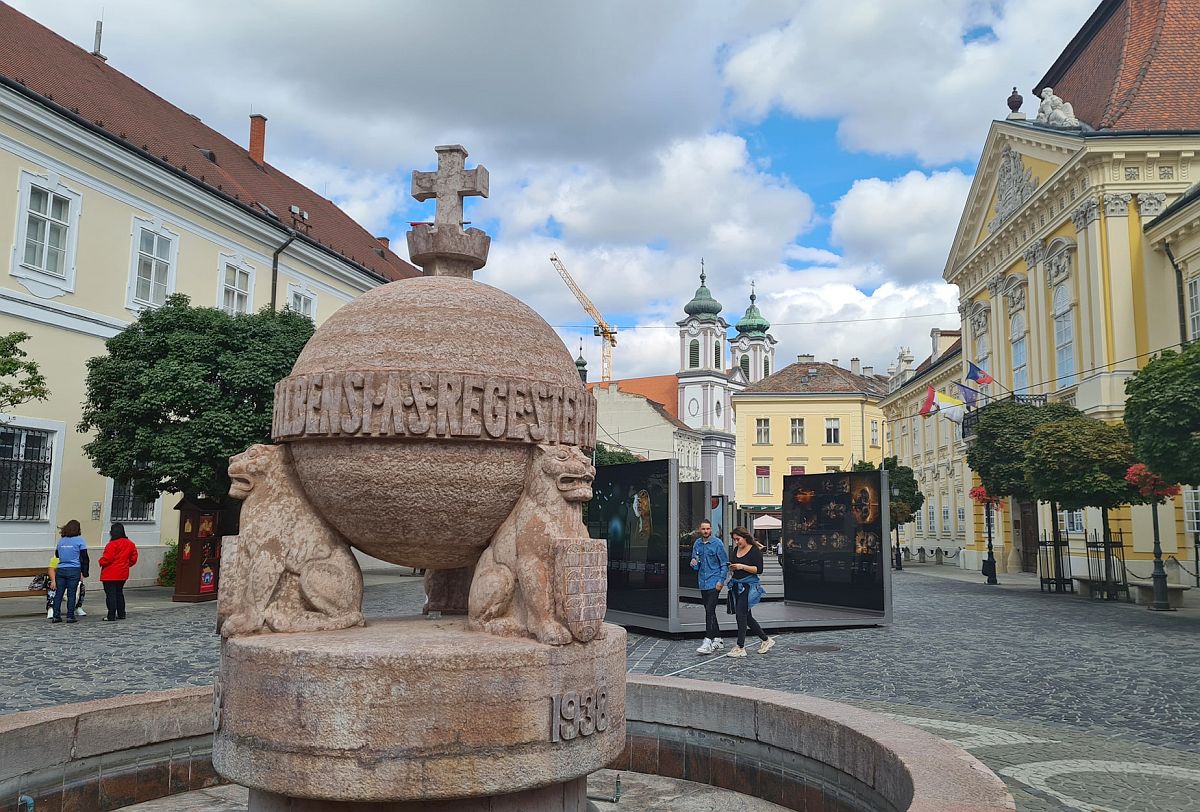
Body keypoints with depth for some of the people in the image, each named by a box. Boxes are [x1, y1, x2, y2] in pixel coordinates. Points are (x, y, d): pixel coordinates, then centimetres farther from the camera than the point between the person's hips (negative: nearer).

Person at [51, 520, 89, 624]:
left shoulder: (61, 540, 9)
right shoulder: (79, 540, -3)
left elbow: (57, 554, 21)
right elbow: (84, 558, -5)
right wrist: (84, 573, 0)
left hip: (60, 570, 4)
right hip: (74, 570, -4)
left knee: (58, 593, 8)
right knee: (71, 594, 1)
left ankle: (56, 616, 8)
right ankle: (70, 616, 2)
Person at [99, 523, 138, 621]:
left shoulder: (112, 544, -18)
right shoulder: (130, 544, 5)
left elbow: (107, 558, -20)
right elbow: (134, 558, 10)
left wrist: (101, 562, 0)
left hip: (110, 574, -7)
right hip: (123, 574, 7)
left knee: (110, 594, -2)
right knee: (119, 593, 18)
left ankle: (111, 615, -2)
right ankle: (121, 614, 21)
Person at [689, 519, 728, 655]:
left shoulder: (717, 543, -7)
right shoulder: (697, 544, 9)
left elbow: (724, 563, -6)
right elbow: (695, 566, 17)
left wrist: (721, 581, -13)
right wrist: (694, 564, -7)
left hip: (714, 582, -6)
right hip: (703, 582, 6)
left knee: (710, 611, -13)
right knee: (709, 611, 11)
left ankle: (708, 641, -14)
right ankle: (718, 640, 22)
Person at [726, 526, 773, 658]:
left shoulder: (755, 550, -9)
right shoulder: (736, 550, 13)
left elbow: (759, 569, -14)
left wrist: (742, 567, -21)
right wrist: (732, 568, 3)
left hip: (749, 586, -8)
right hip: (737, 586, 8)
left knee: (741, 614, -11)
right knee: (746, 616, 11)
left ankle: (740, 647, -5)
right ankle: (766, 640, 25)